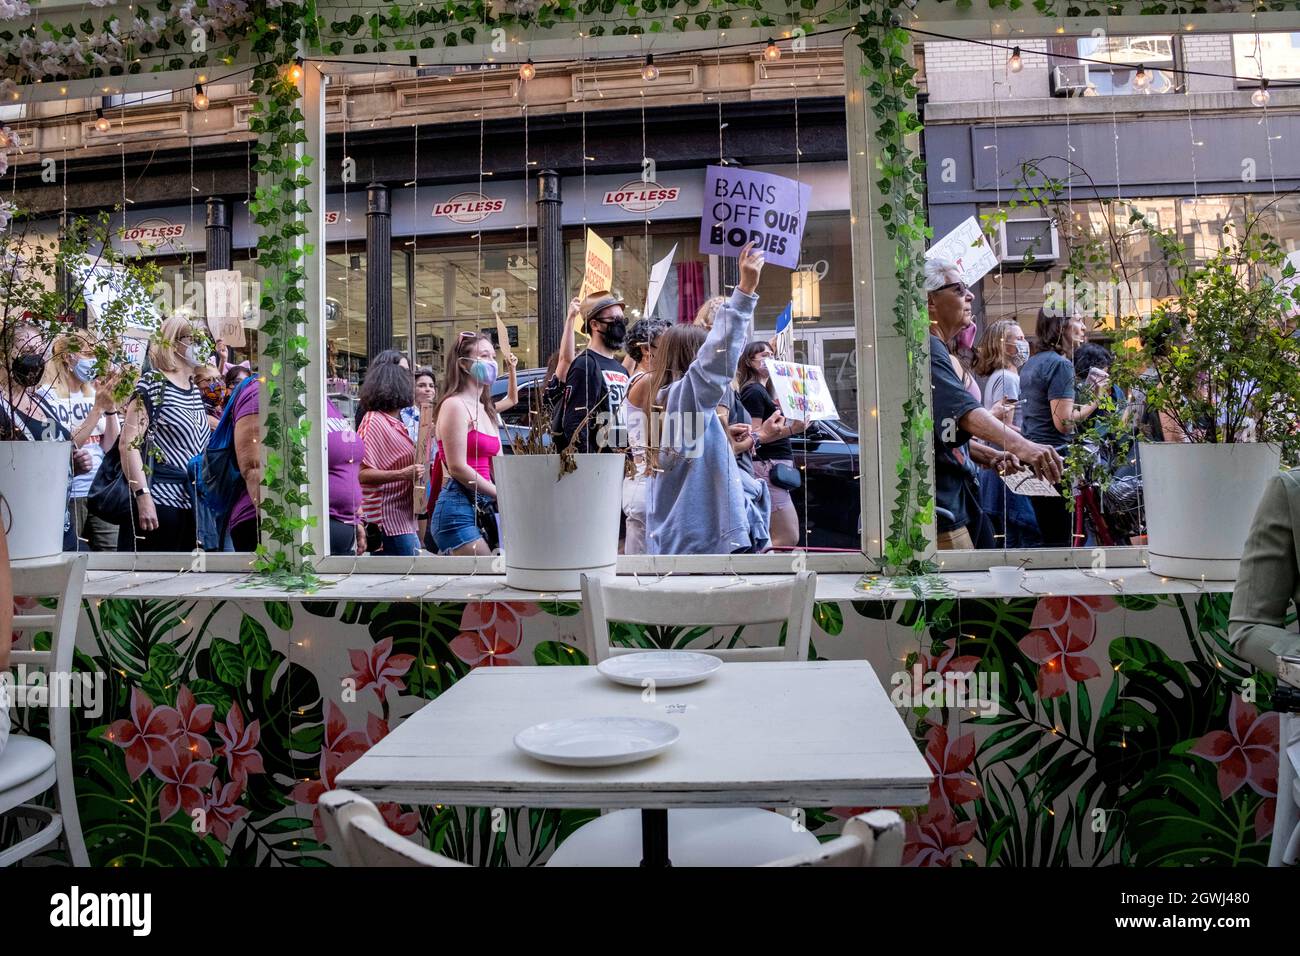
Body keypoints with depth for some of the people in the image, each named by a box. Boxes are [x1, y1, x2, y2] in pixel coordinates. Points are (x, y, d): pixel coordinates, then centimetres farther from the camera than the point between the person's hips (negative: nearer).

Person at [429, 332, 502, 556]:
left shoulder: (487, 411, 20)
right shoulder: (455, 405, -7)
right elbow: (457, 468, -14)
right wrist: (501, 495, -9)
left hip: (482, 509, 8)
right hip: (458, 506, -8)